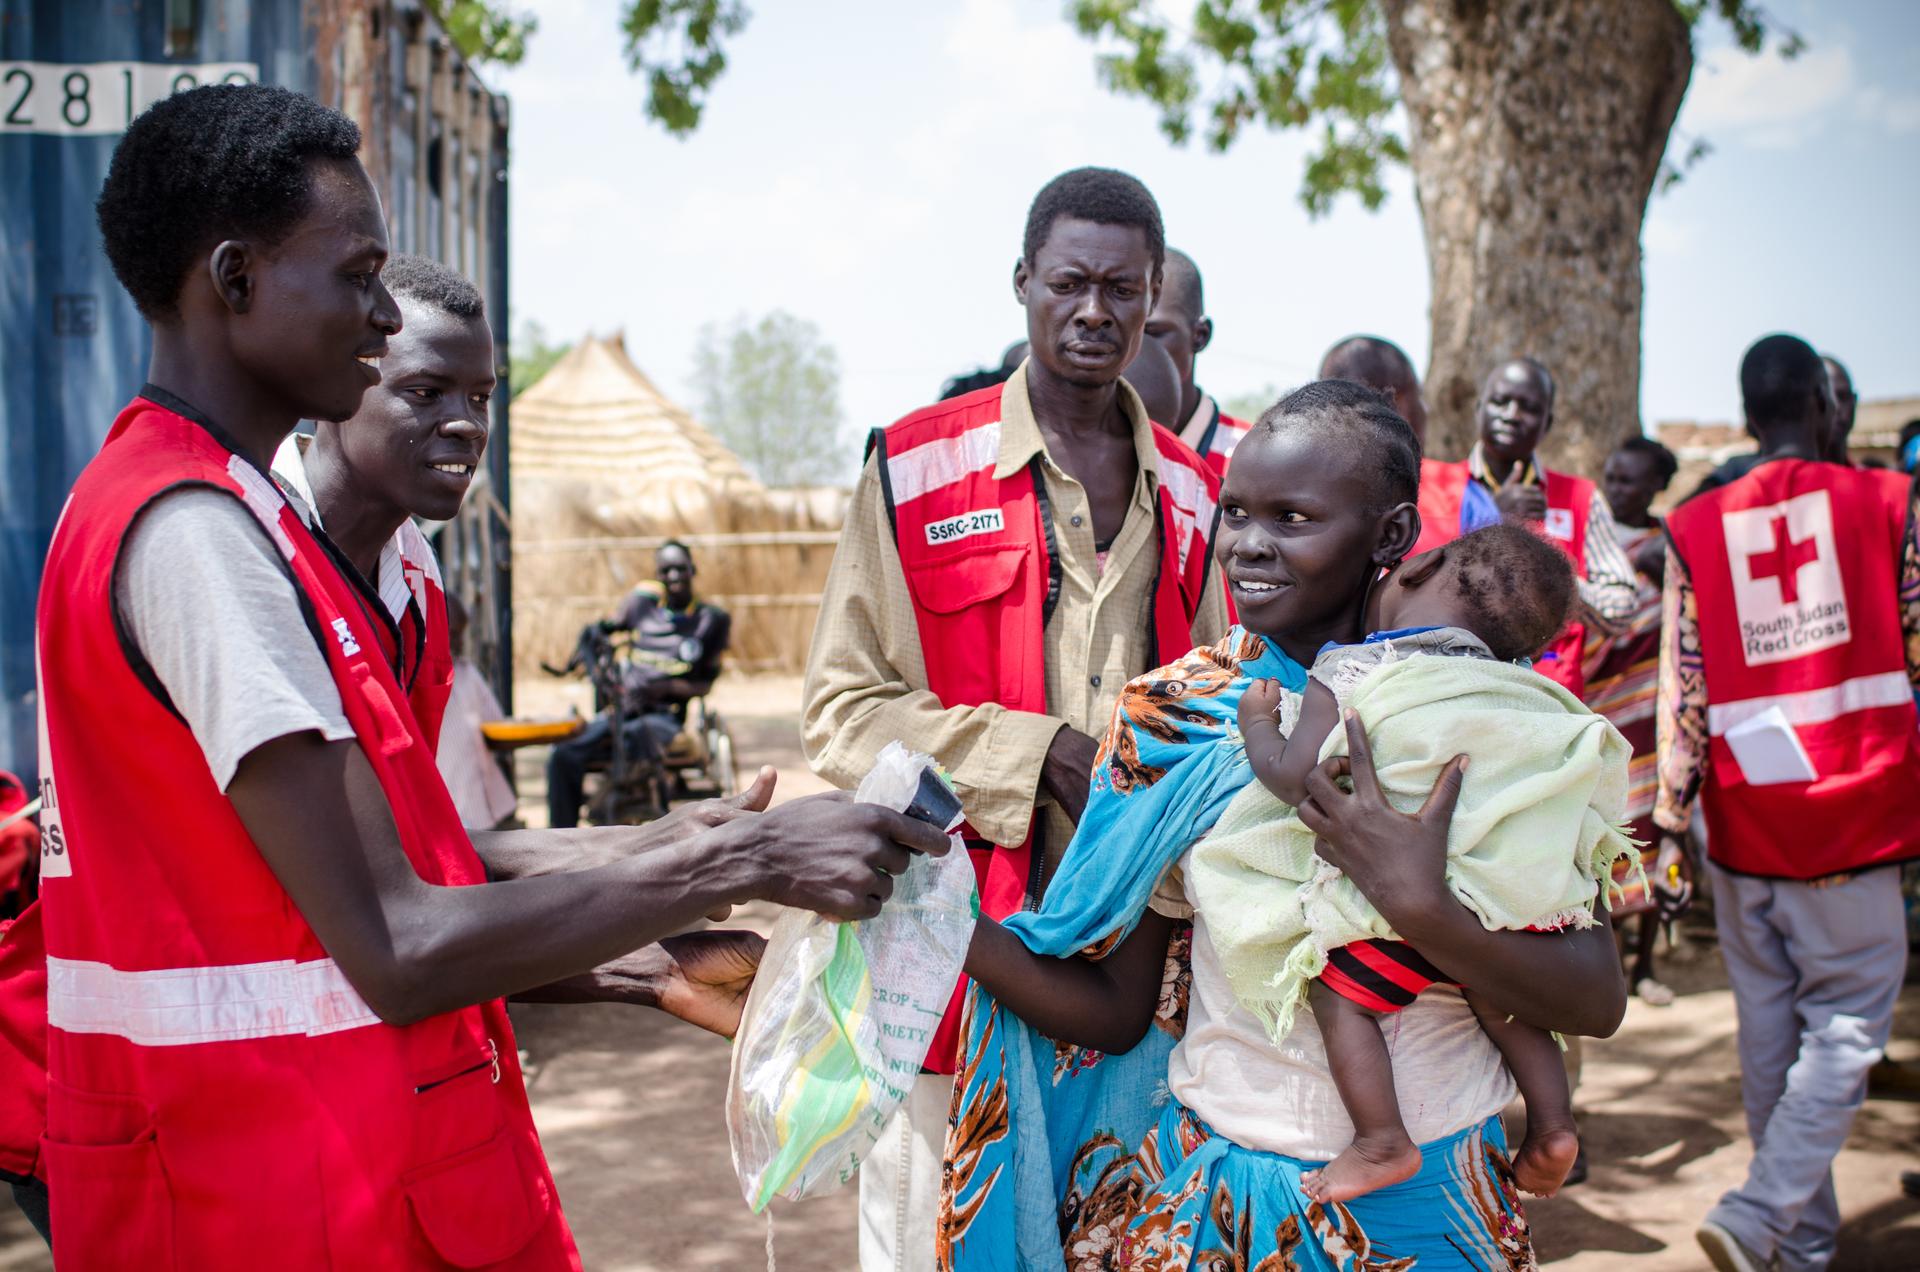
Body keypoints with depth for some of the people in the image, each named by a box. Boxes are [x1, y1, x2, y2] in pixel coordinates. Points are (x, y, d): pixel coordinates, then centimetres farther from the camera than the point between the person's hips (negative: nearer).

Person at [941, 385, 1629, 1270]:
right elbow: (1115, 1010, -5)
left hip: (1430, 1198, -1)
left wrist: (1421, 907, -27)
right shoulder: (1173, 717, -6)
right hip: (1219, 1199, 1)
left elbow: (1597, 1001, -12)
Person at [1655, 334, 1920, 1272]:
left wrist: (1672, 810, 2)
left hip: (1742, 818, 3)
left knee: (1769, 1027, 13)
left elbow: (1682, 686, -1)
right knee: (1845, 1027, 5)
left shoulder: (1692, 529, 2)